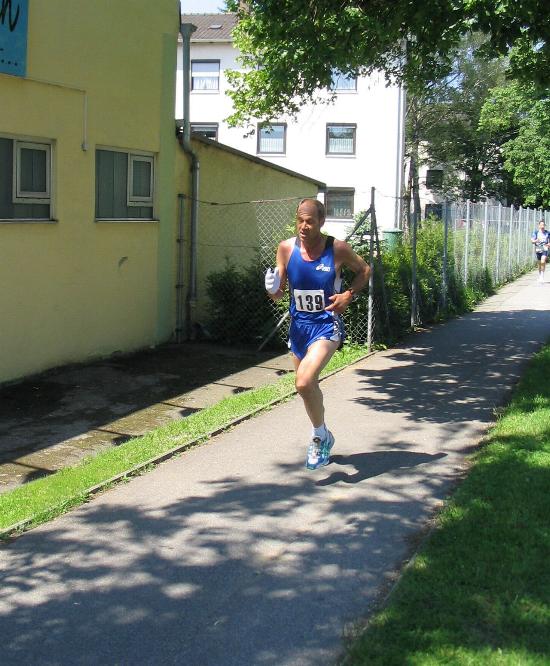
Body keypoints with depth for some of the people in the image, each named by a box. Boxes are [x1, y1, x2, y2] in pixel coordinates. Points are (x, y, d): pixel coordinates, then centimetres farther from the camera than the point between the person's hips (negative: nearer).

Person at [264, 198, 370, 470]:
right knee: (308, 386, 19)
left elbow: (364, 270, 6)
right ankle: (322, 437, 44)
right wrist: (273, 289, -22)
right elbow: (279, 294, 1)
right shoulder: (286, 248, -6)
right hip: (298, 325, 5)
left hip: (326, 325, -5)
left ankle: (320, 436, 0)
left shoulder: (338, 249, -13)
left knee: (304, 382, -24)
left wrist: (349, 295, -10)